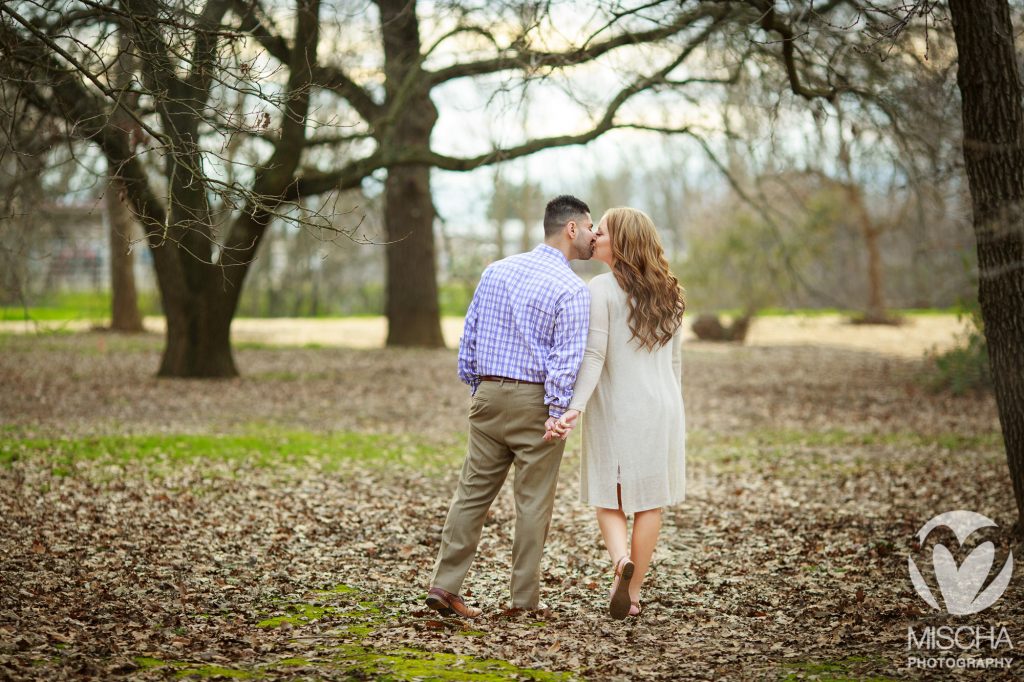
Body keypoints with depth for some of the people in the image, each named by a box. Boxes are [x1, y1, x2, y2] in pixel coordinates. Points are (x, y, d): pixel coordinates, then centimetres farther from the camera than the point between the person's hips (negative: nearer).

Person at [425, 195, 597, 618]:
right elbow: (566, 359, -17)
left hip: (488, 396, 5)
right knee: (533, 501, 3)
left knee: (472, 492, 8)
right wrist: (557, 414, -14)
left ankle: (444, 585, 4)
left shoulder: (496, 270, 9)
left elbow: (469, 336, 12)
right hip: (535, 401, -5)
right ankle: (525, 599, 8)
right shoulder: (571, 289, -10)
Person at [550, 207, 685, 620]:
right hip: (660, 408, 4)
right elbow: (674, 360, 13)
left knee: (608, 497, 10)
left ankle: (620, 558, -17)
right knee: (650, 500, 10)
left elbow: (595, 355, -19)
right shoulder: (667, 292, 8)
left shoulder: (603, 288, -10)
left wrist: (575, 407, -24)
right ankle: (633, 593, 14)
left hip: (614, 409, -4)